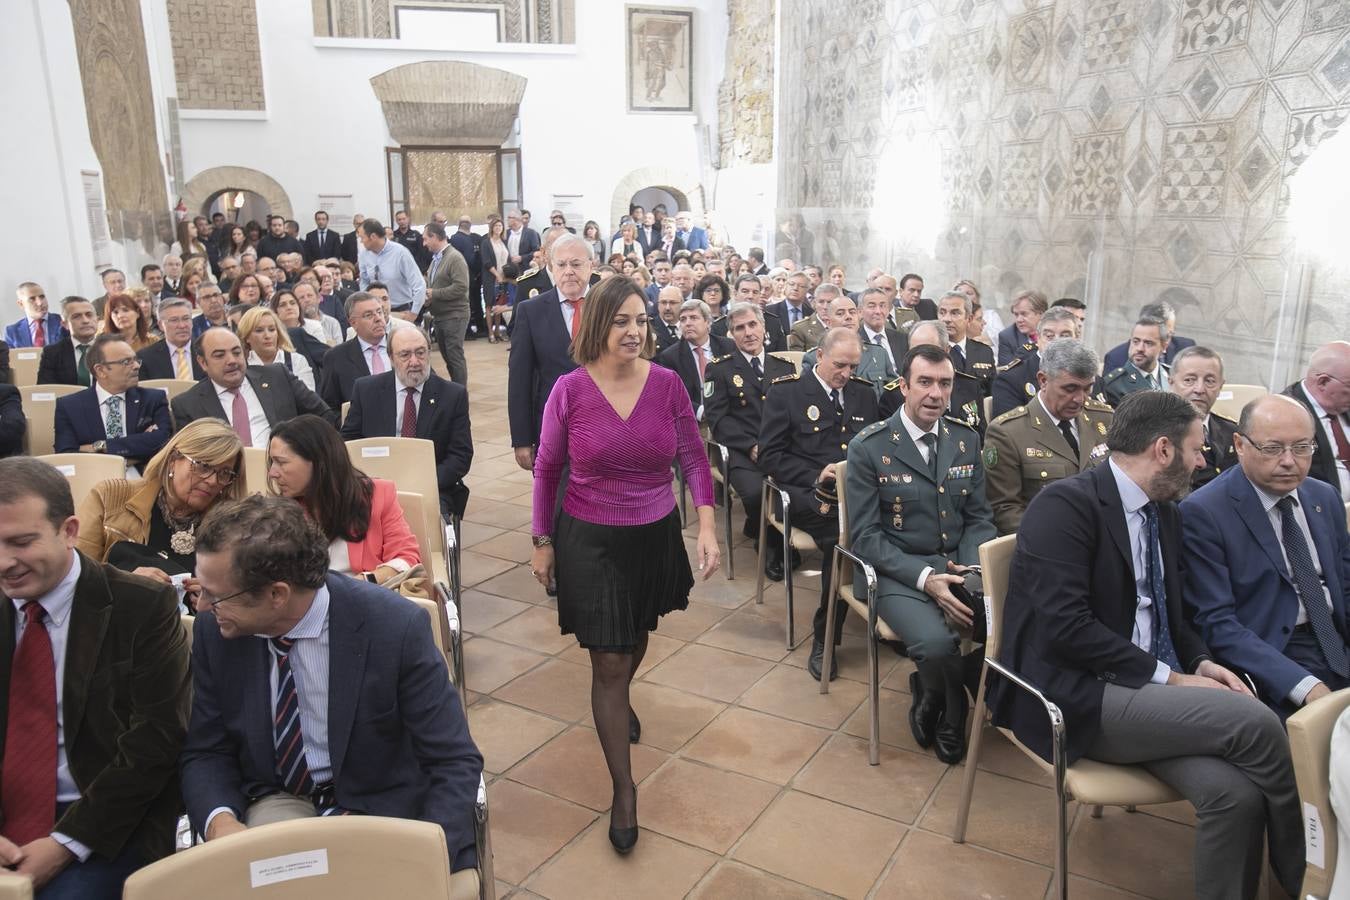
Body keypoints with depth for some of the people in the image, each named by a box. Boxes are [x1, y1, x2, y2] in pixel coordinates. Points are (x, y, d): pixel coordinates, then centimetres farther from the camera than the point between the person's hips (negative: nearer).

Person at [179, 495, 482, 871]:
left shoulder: (395, 626, -23)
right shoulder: (213, 631, -10)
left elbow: (456, 762, -17)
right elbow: (205, 752, 1)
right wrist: (219, 819, -20)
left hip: (379, 806, -1)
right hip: (276, 799, 2)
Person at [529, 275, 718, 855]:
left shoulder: (667, 384, -8)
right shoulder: (570, 390, -13)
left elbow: (694, 458, -3)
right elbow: (547, 469, -2)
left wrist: (707, 526, -14)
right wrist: (542, 542, 2)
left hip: (655, 536, 3)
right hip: (589, 540, -3)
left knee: (638, 633, 25)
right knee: (608, 661, 0)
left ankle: (621, 698, 59)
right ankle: (623, 788, 14)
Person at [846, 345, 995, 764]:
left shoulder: (966, 438, 8)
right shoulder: (868, 447, -7)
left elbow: (979, 517, 11)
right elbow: (865, 536, -9)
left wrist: (974, 568, -10)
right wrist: (925, 578, -21)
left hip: (960, 566, 5)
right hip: (898, 572, -4)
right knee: (938, 643, -32)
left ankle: (932, 698, 4)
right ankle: (950, 712, 6)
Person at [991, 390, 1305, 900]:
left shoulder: (1165, 512, 13)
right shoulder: (1065, 505, -14)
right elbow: (1066, 626, -22)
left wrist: (1200, 662, 0)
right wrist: (1169, 678, -16)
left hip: (1146, 692, 7)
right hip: (1077, 698, -7)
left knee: (1235, 791, -21)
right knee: (1255, 722, -21)